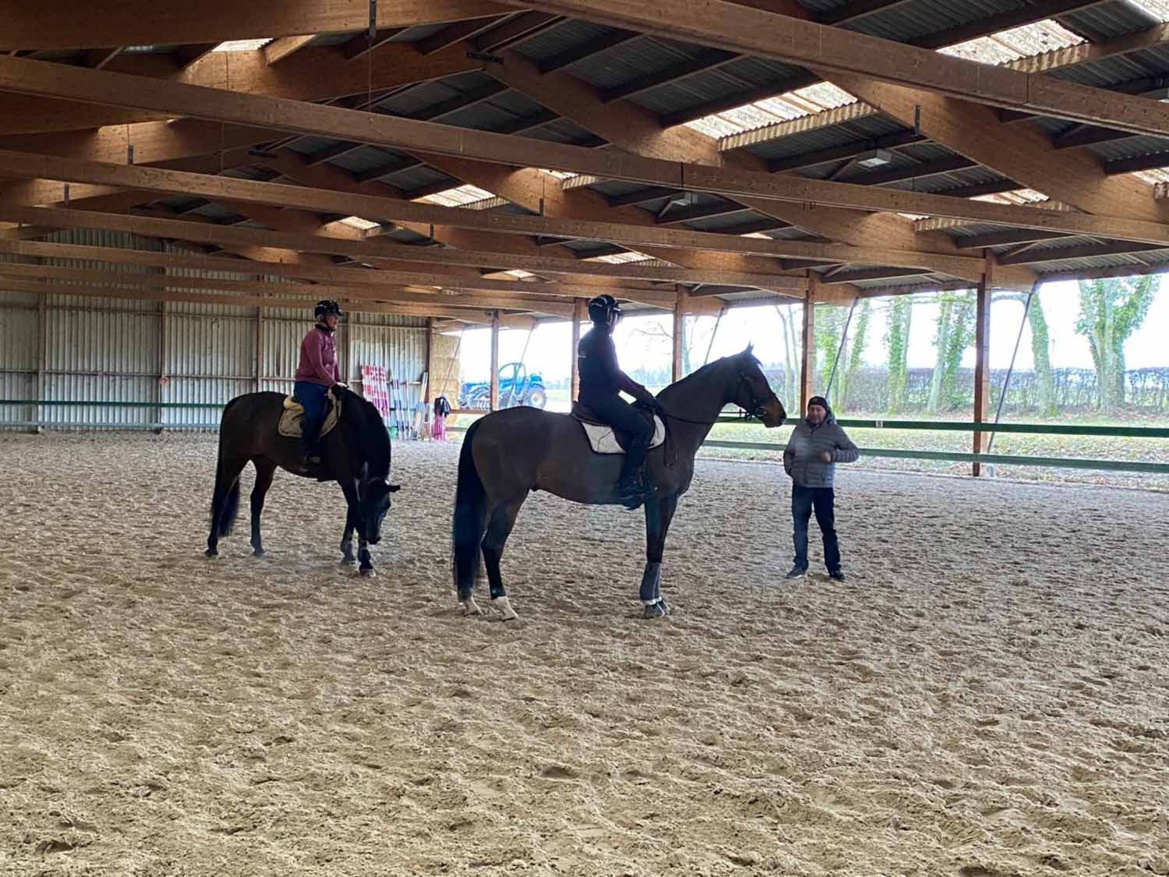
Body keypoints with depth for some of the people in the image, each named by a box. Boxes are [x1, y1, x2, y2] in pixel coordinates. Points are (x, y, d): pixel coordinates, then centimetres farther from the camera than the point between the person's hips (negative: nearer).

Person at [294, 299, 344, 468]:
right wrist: (333, 384, -23)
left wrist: (339, 384, 5)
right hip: (308, 385, -9)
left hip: (326, 386, 9)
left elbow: (334, 365, 19)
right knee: (315, 414, -31)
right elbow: (317, 365, -19)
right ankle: (307, 455, -32)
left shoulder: (330, 339, 18)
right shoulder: (315, 336, -9)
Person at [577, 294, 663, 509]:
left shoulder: (587, 339, 19)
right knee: (644, 427, -15)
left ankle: (631, 478, 16)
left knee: (636, 416, 21)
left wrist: (639, 389, 19)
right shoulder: (602, 339, -12)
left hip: (589, 397, 11)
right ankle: (627, 484, -19)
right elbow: (615, 376, -17)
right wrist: (643, 396, -10)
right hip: (602, 398, -11)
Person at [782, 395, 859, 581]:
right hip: (800, 486, 4)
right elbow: (788, 452, 18)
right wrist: (789, 468, 1)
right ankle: (800, 566, 19)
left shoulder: (834, 430, -5)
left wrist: (833, 455, -21)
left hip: (823, 487, -4)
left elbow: (854, 453, -7)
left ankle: (834, 567, 11)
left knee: (828, 529, 3)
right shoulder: (800, 428, 6)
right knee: (799, 528, 9)